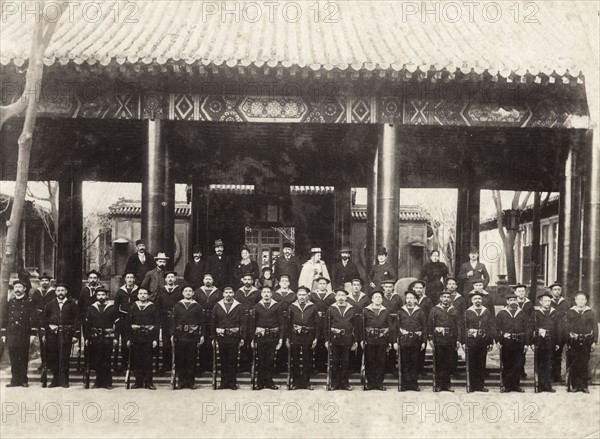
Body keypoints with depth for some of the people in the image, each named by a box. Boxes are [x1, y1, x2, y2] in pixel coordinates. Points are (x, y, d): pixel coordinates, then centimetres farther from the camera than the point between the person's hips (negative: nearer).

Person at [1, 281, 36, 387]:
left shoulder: (29, 303, 4)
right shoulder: (10, 303, 13)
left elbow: (33, 319, 1)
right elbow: (5, 319, 14)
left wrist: (32, 334, -6)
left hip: (24, 335, -3)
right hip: (11, 335, 3)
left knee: (24, 359, 1)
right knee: (13, 359, 2)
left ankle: (23, 380, 8)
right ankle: (15, 380, 7)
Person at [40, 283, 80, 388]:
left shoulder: (72, 304, 3)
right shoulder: (50, 304, 9)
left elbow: (76, 320, 2)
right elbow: (44, 319, 10)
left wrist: (76, 335, -4)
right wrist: (43, 334, 3)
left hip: (66, 334, -2)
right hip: (52, 333, 2)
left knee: (65, 358, -1)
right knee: (52, 357, 5)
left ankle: (64, 381, 8)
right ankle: (56, 379, 16)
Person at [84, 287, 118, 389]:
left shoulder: (112, 308, 3)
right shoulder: (91, 308, 8)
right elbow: (86, 324, 8)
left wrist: (115, 338, -5)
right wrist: (86, 338, 0)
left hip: (108, 338, -2)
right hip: (95, 339, 2)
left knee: (107, 361, 0)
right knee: (96, 361, 5)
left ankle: (108, 382, 7)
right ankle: (99, 382, 14)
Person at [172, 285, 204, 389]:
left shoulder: (197, 306, 8)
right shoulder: (177, 306, 9)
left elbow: (201, 322, 6)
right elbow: (173, 321, 7)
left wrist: (202, 335, -1)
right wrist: (172, 334, -1)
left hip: (193, 337, -1)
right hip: (180, 336, 1)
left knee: (192, 359, 2)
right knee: (180, 360, 1)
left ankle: (191, 381, 9)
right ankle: (181, 381, 9)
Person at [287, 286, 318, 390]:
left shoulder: (313, 307, 3)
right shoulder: (292, 307, 4)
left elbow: (315, 324, 4)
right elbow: (289, 323, 6)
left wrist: (315, 338, -1)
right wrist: (288, 338, 2)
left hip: (308, 337, 0)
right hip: (295, 337, 0)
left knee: (307, 361, 5)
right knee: (295, 361, 5)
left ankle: (306, 382, 14)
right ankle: (295, 382, 13)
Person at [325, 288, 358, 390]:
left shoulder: (351, 309, 9)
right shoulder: (331, 309, 6)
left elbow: (355, 326, 9)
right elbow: (327, 326, 5)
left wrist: (355, 340, 5)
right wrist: (327, 340, -1)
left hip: (347, 340, 1)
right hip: (334, 340, -1)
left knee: (346, 363, 4)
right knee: (334, 363, 3)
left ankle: (345, 383, 13)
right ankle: (335, 384, 11)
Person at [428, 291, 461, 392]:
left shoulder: (454, 311, 12)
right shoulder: (434, 310, 5)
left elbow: (458, 326, 11)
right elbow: (430, 325, 2)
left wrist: (458, 340, 4)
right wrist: (430, 339, -5)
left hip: (451, 340, 2)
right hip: (438, 340, -2)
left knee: (448, 364, 5)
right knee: (438, 363, 0)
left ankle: (447, 385, 12)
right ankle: (438, 385, 6)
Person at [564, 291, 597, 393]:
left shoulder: (590, 313, 10)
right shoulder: (570, 313, 8)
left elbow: (595, 328, 8)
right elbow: (565, 327, 5)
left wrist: (594, 342, 2)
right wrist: (569, 335, -9)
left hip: (586, 342, 1)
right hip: (573, 342, -1)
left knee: (584, 365, 1)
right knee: (573, 365, -1)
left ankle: (583, 386, 8)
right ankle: (574, 385, 5)